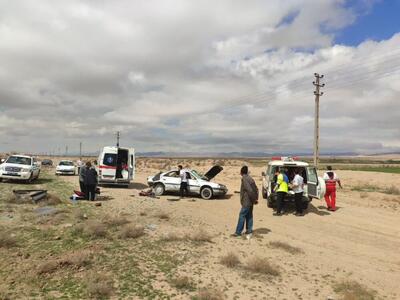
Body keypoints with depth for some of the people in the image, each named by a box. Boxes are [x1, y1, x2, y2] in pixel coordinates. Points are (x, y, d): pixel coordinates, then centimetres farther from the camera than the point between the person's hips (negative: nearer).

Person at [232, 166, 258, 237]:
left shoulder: (244, 179, -16)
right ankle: (249, 230, 21)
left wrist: (254, 199, -16)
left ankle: (238, 232, -4)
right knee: (249, 215, 15)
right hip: (250, 201, 9)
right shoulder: (250, 178, 12)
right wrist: (256, 198, 12)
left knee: (242, 215, -6)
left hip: (246, 201, -9)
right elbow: (256, 189, 14)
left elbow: (249, 190, -24)